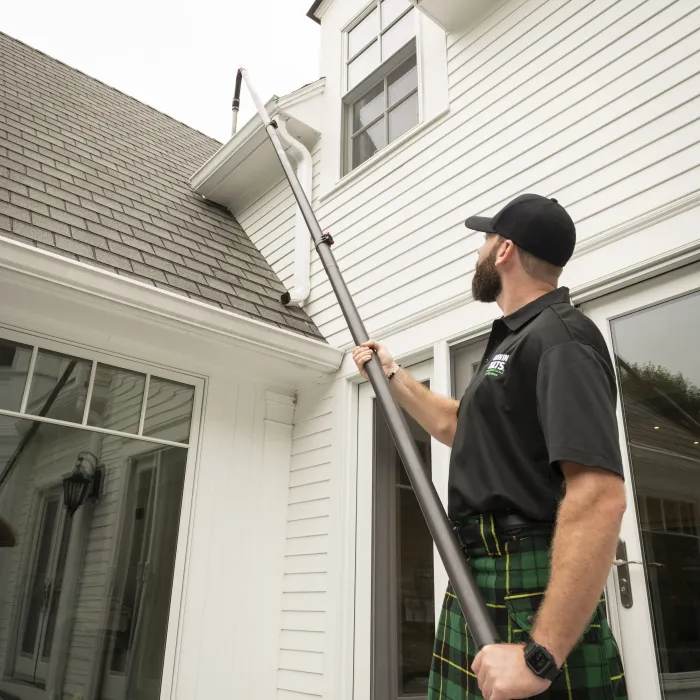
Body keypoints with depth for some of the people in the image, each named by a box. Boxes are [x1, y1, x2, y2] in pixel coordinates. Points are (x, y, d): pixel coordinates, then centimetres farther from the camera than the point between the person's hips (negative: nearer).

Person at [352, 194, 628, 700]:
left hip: (531, 596, -9)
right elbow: (455, 426, 33)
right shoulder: (518, 340, 18)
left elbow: (600, 497, -26)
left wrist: (540, 654, -30)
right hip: (479, 585, 9)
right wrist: (391, 374, 34)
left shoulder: (560, 339, -15)